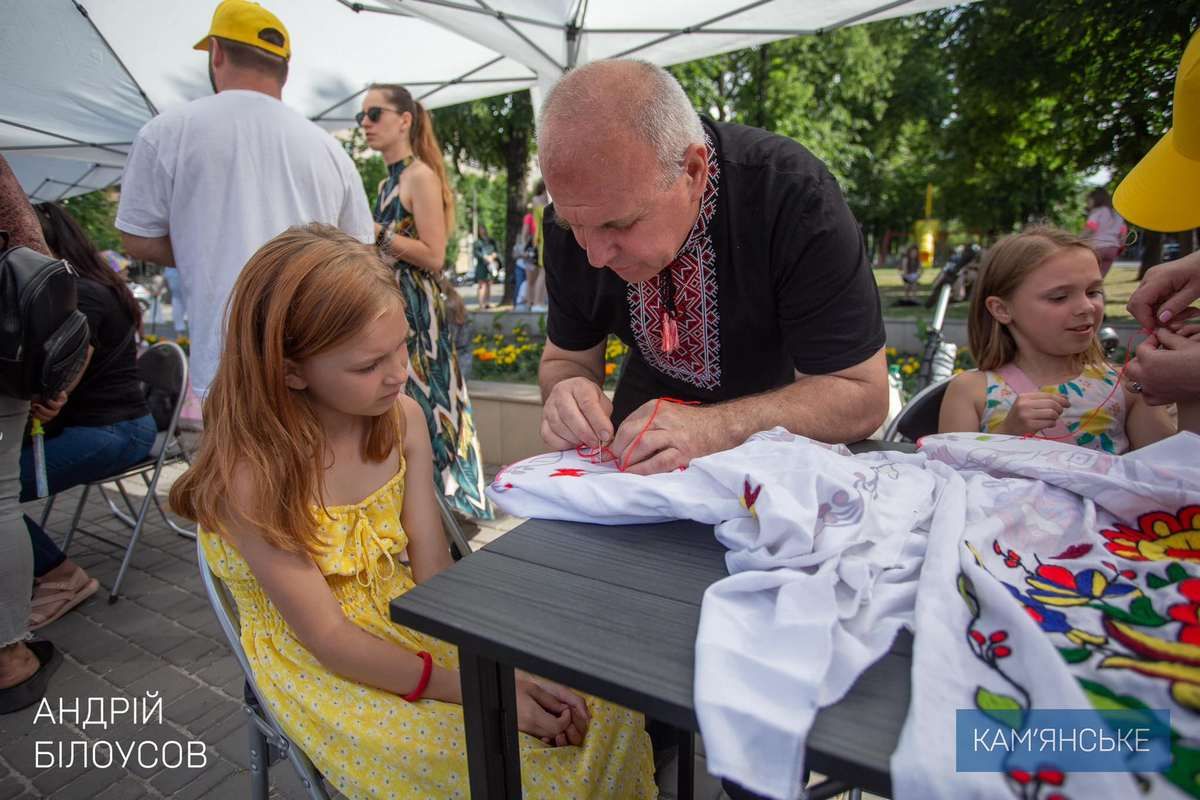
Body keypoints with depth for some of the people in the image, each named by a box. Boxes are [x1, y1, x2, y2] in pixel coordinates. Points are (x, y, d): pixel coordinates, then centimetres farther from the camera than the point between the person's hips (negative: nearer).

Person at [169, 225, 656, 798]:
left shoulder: (402, 417, -9)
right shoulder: (251, 473, -23)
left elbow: (433, 569, -9)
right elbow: (328, 637, -19)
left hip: (408, 622, 4)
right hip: (317, 666, -4)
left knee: (599, 710, -6)